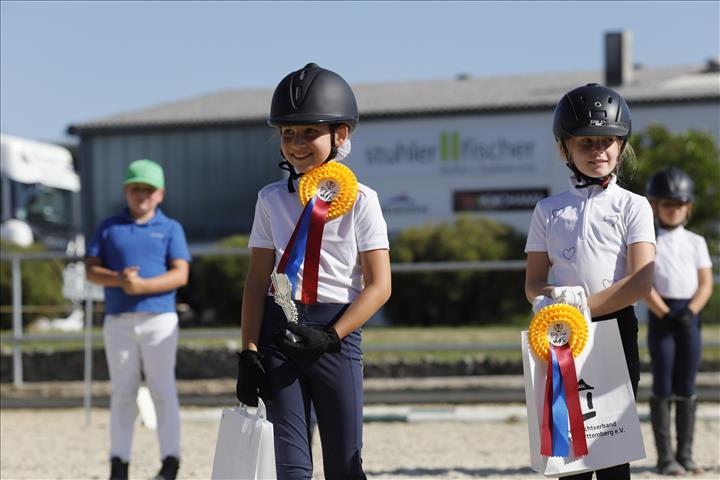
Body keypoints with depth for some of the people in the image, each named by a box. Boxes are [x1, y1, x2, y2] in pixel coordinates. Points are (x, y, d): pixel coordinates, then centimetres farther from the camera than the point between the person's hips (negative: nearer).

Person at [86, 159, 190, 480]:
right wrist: (118, 279, -16)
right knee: (122, 393, 3)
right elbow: (92, 271, 6)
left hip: (159, 320, -2)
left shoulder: (170, 229, 7)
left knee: (162, 390, -4)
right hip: (118, 322, 2)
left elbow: (180, 275, -4)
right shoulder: (109, 228, 13)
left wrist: (141, 285, -19)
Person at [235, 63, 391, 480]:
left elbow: (378, 285, -6)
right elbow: (257, 280, 8)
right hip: (280, 330, 2)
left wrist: (331, 336, -16)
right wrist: (249, 350, 0)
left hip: (336, 332, -2)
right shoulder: (272, 199, 7)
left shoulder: (360, 200, -2)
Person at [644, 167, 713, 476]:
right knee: (663, 387, -3)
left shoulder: (696, 242, 11)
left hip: (690, 315, 3)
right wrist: (666, 314, -17)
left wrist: (690, 312, -12)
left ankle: (685, 454, 11)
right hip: (660, 315, -3)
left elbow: (706, 284, 4)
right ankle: (665, 457, 0)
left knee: (686, 389, 5)